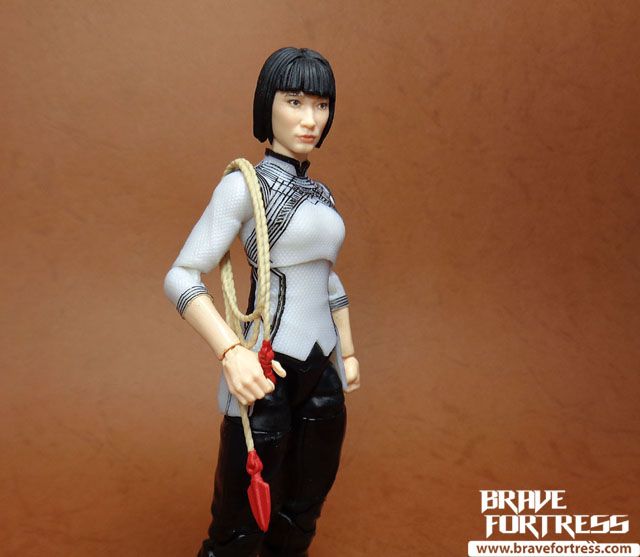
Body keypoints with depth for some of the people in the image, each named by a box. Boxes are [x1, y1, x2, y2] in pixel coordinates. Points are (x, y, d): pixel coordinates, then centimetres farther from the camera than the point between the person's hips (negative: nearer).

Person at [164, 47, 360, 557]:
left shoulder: (320, 193, 11)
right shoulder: (244, 185, -10)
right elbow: (181, 278, -16)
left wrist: (349, 353, 18)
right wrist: (231, 352, -28)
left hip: (322, 372, 7)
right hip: (265, 375, -7)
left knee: (302, 516, 19)